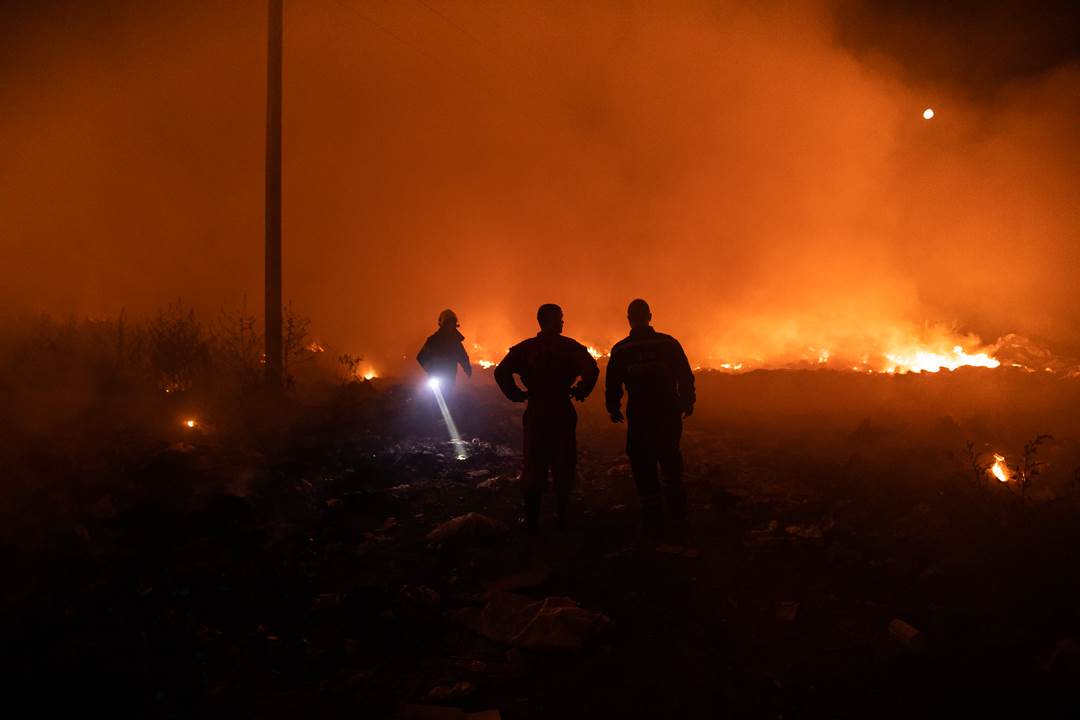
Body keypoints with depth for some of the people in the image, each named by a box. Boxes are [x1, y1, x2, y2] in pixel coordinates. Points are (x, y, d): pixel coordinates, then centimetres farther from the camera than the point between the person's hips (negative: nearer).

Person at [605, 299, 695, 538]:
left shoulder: (620, 350, -3)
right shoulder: (668, 343, -3)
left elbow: (612, 385, 1)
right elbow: (686, 377, -1)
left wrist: (613, 409, 16)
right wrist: (687, 402, 13)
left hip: (639, 417, -1)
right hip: (669, 414, 1)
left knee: (643, 465, 8)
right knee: (671, 460, 20)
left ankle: (653, 520, 7)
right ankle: (678, 514, 14)